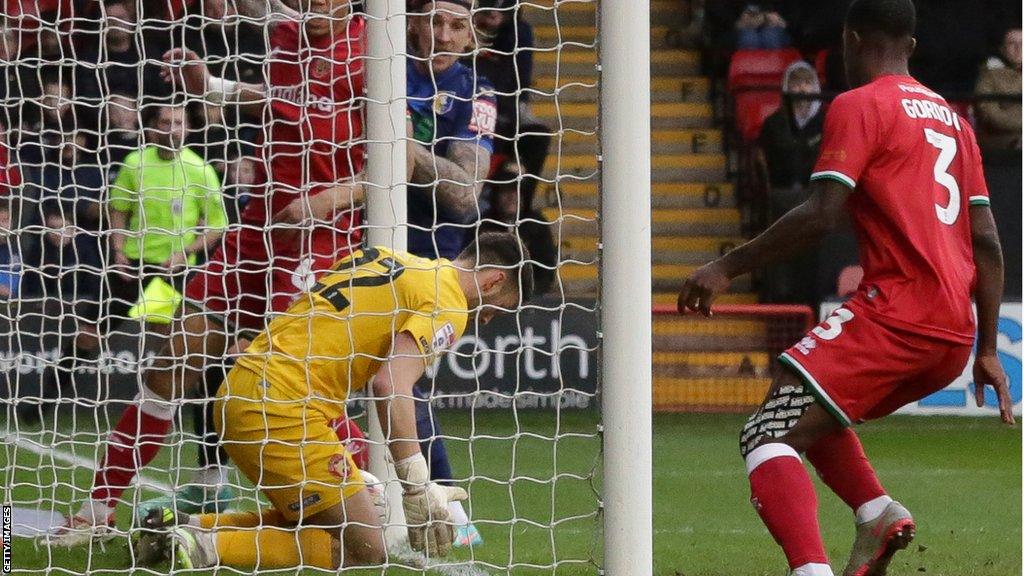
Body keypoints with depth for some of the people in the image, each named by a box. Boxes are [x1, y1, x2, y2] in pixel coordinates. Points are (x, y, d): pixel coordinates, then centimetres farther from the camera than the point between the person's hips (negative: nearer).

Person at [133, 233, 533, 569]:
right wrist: (419, 489, -18)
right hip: (284, 408, -9)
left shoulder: (380, 257, 21)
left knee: (304, 522, 23)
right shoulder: (449, 303, -4)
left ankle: (181, 526, 9)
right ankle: (208, 546, -14)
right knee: (365, 550, -4)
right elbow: (392, 384, -19)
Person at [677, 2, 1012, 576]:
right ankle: (879, 512, 4)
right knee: (814, 413, 28)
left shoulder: (859, 106, -1)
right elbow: (986, 241, 19)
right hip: (954, 335, 8)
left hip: (896, 312, -8)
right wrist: (987, 350, 22)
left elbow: (820, 215, -13)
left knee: (767, 437, -12)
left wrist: (729, 267, -7)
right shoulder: (951, 117, 21)